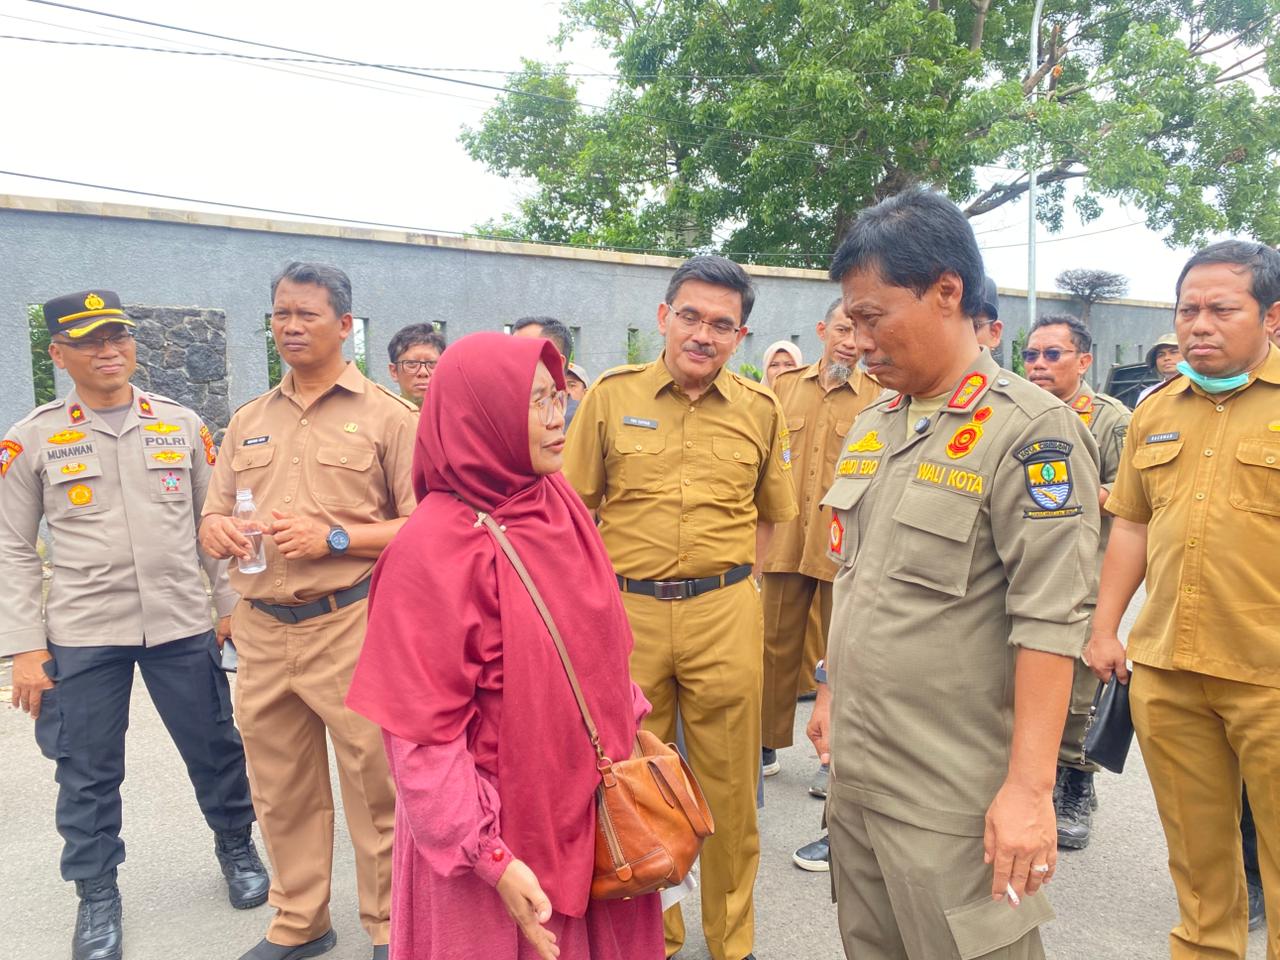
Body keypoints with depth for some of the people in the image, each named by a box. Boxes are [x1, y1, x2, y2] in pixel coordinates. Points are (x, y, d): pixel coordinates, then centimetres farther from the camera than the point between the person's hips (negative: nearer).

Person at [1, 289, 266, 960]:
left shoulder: (182, 424, 3)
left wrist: (233, 604, 5)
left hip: (182, 624, 1)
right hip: (81, 634, -1)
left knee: (214, 749, 11)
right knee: (88, 773, 10)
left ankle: (237, 848, 35)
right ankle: (96, 894, 30)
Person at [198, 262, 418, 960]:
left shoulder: (388, 416, -2)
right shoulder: (248, 422, 15)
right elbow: (215, 517, 18)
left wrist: (334, 538, -17)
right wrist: (216, 529, -5)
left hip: (351, 626, -5)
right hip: (261, 631, 5)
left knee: (373, 785, 2)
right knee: (281, 789, 16)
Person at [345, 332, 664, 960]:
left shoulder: (559, 503, -1)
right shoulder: (435, 549, -21)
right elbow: (423, 732, -19)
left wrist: (627, 738, 11)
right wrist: (490, 857, -19)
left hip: (589, 798, 6)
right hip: (502, 821, -6)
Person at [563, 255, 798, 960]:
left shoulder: (760, 410, 2)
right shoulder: (612, 394, -1)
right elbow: (576, 505, 3)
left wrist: (731, 580, 5)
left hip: (725, 616, 0)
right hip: (626, 611, 0)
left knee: (728, 784, 11)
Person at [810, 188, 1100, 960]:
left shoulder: (1030, 429, -14)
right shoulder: (873, 425, 9)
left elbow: (1049, 621, -18)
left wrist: (1030, 788, -19)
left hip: (955, 795, -7)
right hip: (855, 771, 7)